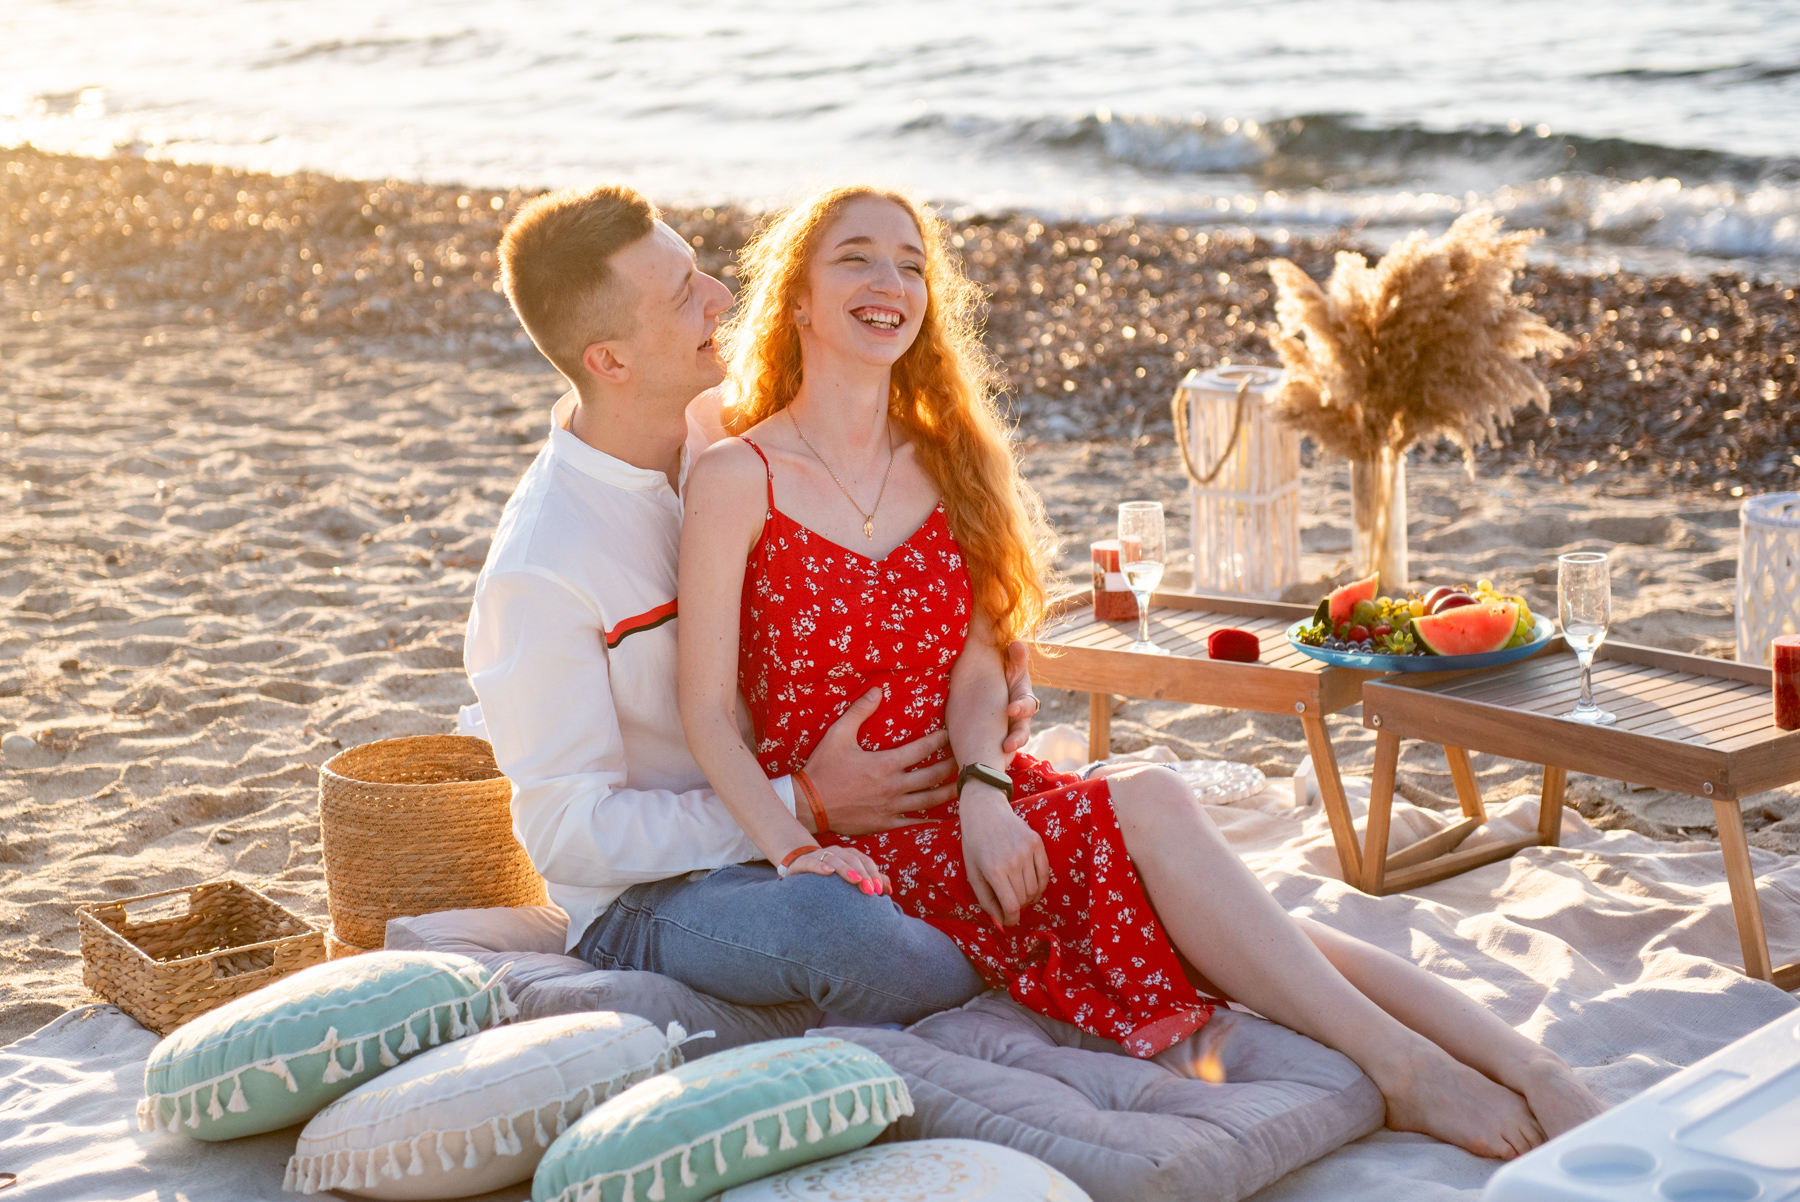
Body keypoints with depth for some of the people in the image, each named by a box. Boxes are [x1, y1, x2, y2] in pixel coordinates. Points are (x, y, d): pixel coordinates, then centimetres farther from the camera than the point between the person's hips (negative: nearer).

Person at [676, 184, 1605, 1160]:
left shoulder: (946, 463, 13)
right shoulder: (737, 479, -4)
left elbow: (976, 671, 5)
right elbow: (707, 712, -8)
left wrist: (984, 788, -15)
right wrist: (796, 852, -22)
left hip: (959, 791, 5)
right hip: (849, 835, -5)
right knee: (1147, 806, -28)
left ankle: (1533, 1077, -30)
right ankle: (1403, 1070, -27)